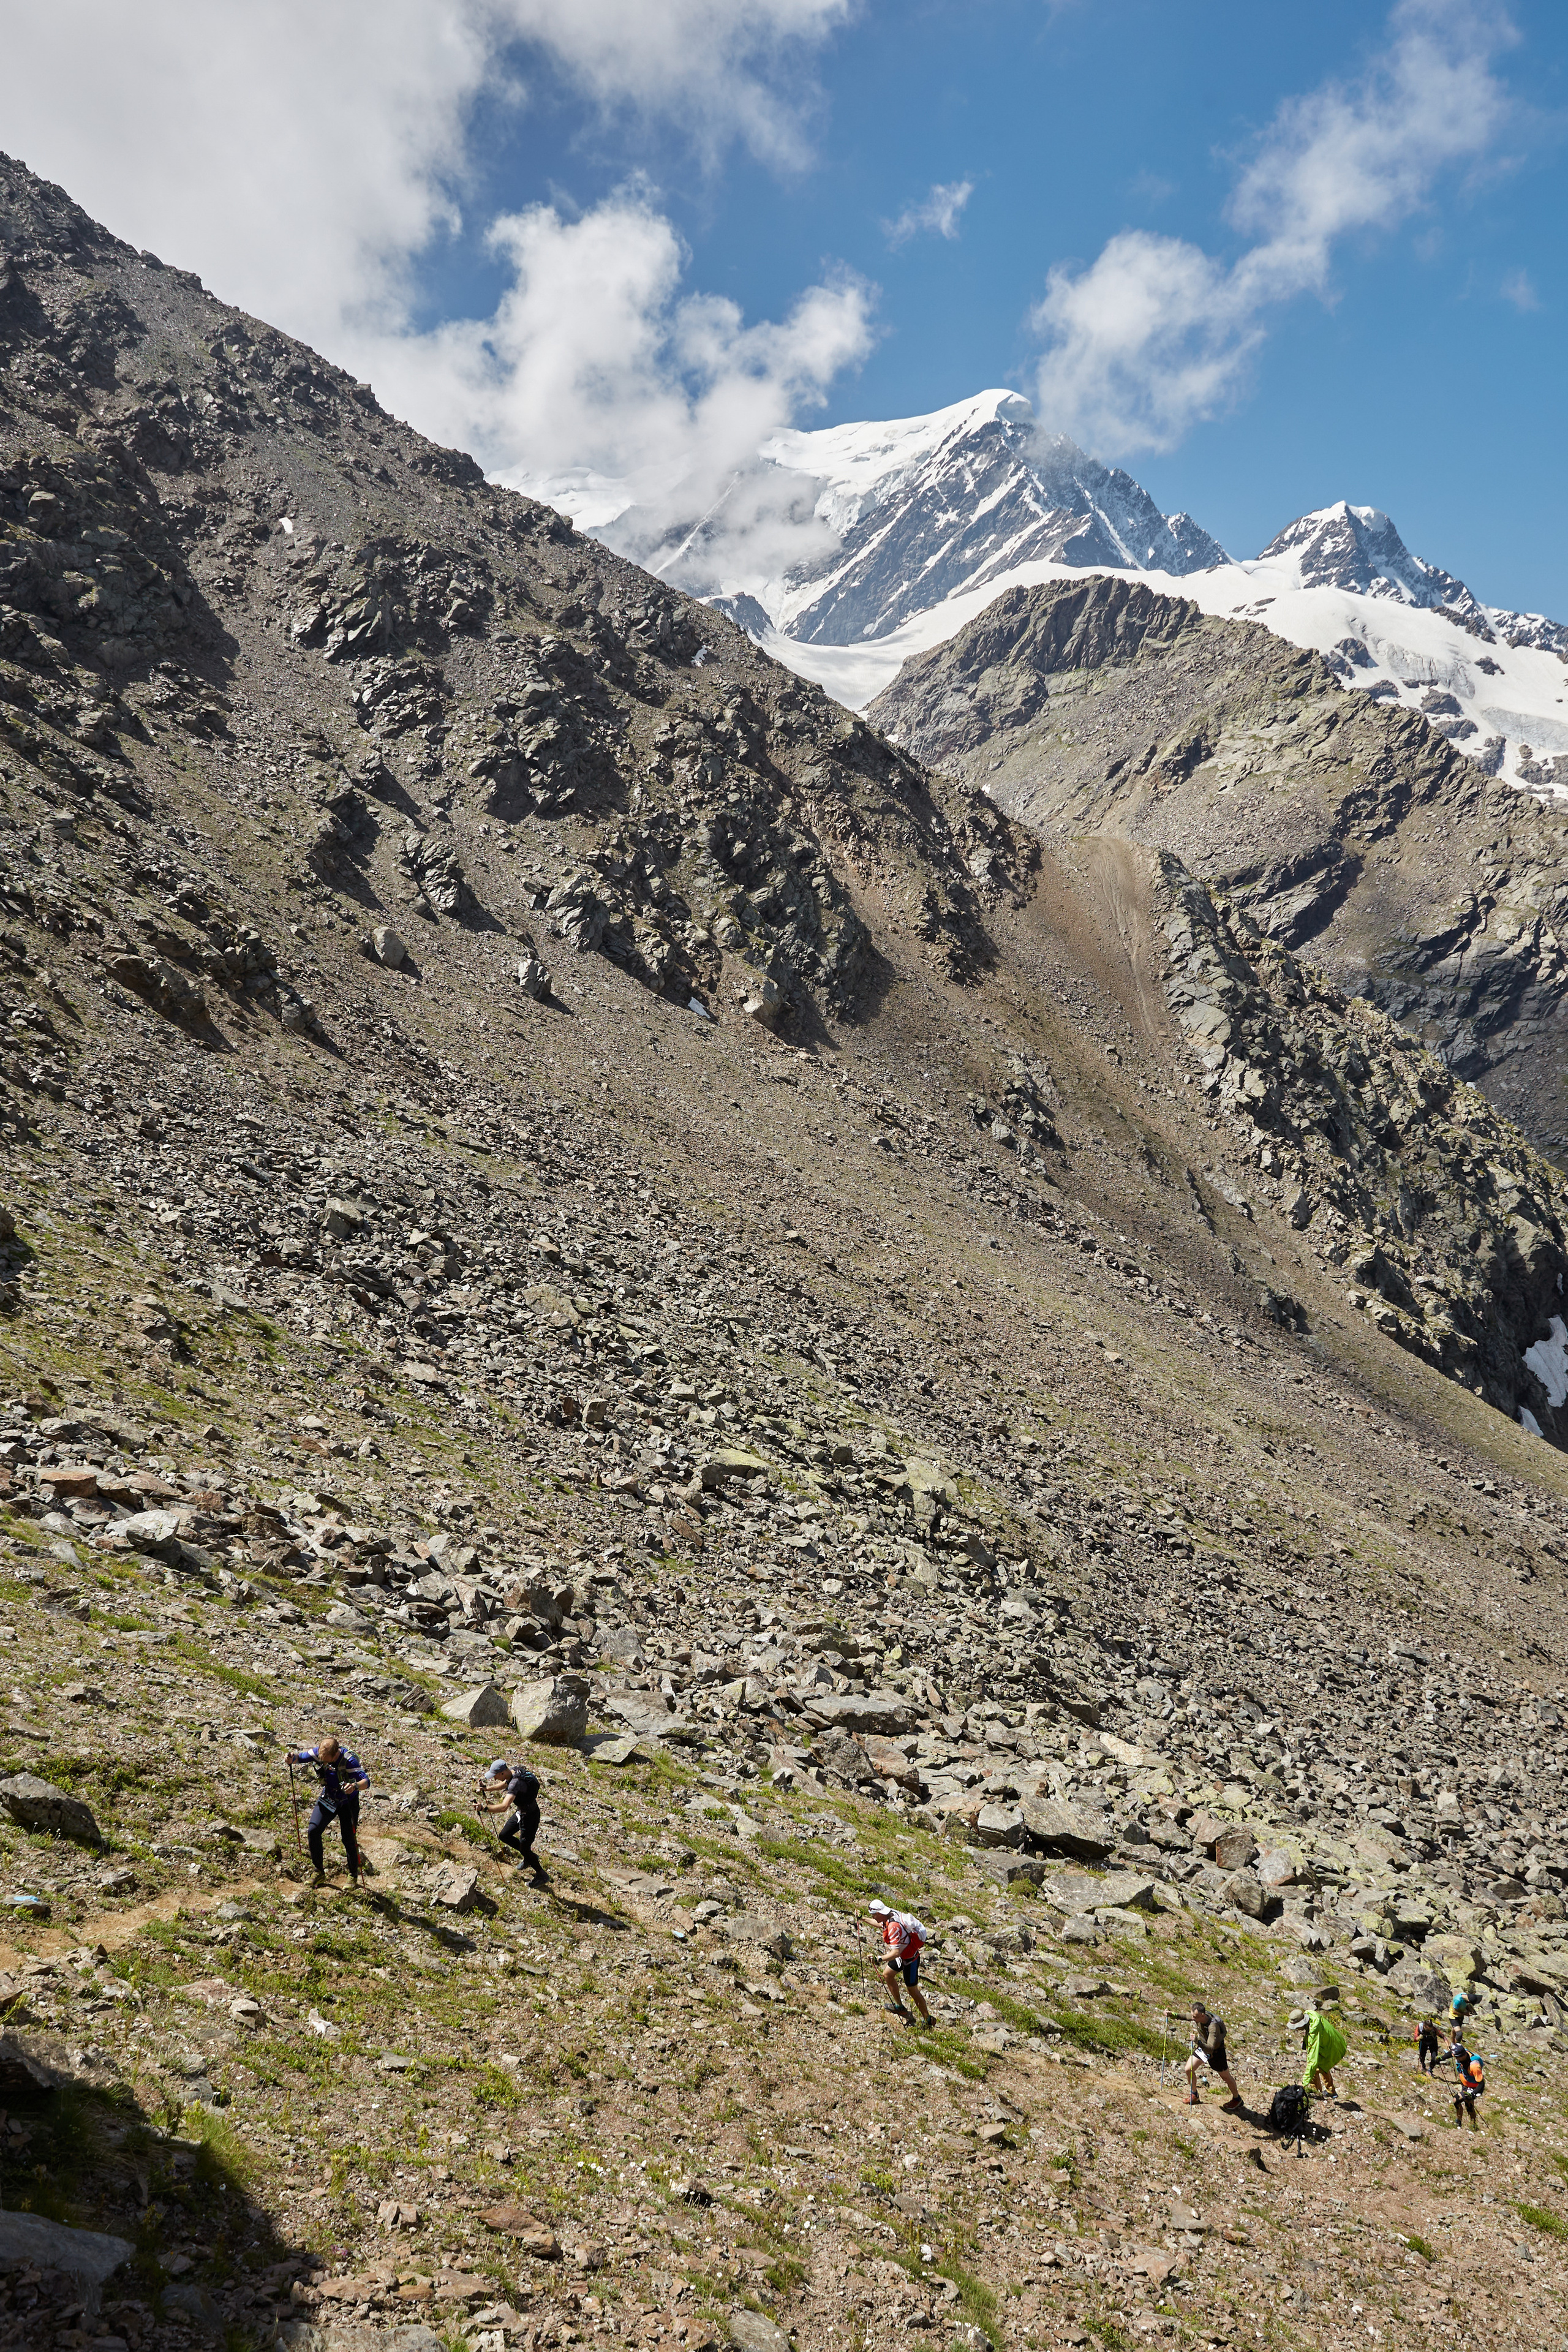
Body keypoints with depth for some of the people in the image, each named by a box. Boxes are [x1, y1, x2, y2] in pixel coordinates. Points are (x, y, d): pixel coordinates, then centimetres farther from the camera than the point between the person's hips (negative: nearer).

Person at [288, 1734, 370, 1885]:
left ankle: (354, 1877, 20)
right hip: (328, 1799, 4)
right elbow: (301, 1757, -8)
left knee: (349, 1839, -1)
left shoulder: (349, 1760, -32)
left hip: (348, 1802, -4)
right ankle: (319, 1873, 5)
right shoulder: (318, 1753, -20)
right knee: (313, 1830, -11)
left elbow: (366, 1781, -37)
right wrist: (292, 1758, -32)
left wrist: (355, 1786, -59)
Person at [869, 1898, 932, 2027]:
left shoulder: (893, 1927, -35)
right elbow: (881, 1924, 19)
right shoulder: (890, 1916, -7)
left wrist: (879, 1959, -40)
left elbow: (896, 1953, -38)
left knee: (913, 1991, 3)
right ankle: (900, 2007, 21)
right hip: (904, 1954, 9)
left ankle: (928, 2020, 16)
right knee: (887, 1974, 14)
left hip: (910, 1958, -9)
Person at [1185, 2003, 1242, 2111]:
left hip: (1216, 2052, -6)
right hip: (1202, 2047, 6)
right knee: (1189, 2069, 0)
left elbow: (1210, 2048, -47)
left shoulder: (1213, 2026, -43)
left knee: (1226, 2077, 14)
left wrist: (1198, 2042, -61)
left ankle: (1236, 2099, 40)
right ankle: (1194, 2095, 25)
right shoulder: (1197, 2017, -22)